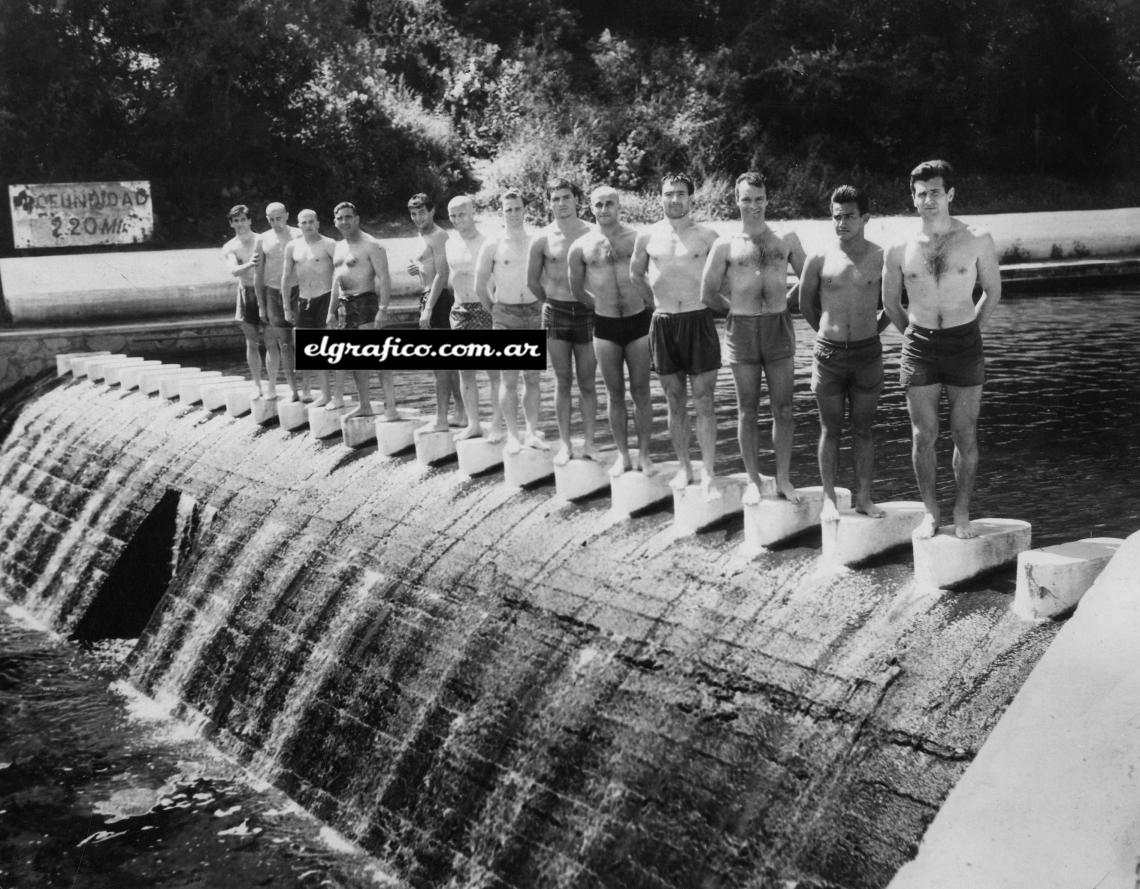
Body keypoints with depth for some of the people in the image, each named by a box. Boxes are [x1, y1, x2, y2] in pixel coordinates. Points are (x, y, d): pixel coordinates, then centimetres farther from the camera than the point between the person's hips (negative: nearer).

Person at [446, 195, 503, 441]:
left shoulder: (487, 243, -7)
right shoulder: (450, 244, 11)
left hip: (485, 308, -6)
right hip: (459, 310, 6)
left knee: (494, 370, -3)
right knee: (465, 370, 8)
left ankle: (497, 425, 2)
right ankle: (473, 424, 15)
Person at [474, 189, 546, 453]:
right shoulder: (493, 246, -1)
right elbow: (480, 286, 4)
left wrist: (541, 305, 8)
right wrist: (495, 310, 8)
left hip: (534, 313, 2)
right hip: (505, 316, -2)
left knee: (533, 378, 6)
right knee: (509, 380, -2)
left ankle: (532, 432, 13)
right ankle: (513, 435, 3)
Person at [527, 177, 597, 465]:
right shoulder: (542, 239, 0)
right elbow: (532, 280, 12)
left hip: (586, 311, -1)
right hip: (555, 312, 1)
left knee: (587, 382, 4)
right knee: (562, 382, 5)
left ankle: (589, 442, 12)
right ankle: (564, 444, 10)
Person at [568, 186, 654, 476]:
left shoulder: (639, 239, -3)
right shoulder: (581, 247, 1)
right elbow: (577, 289, 13)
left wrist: (648, 304, 5)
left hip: (638, 322, -1)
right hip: (605, 326, 1)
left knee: (641, 391, 3)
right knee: (615, 393, 7)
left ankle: (644, 455, 11)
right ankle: (622, 455, 16)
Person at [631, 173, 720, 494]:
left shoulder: (707, 236, -2)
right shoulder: (648, 237, 5)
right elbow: (635, 273, 21)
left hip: (699, 320, -3)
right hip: (663, 323, 3)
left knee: (703, 402, -4)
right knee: (675, 403, 9)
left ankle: (708, 474, -1)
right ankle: (685, 468, 19)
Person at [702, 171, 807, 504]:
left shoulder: (787, 240, 6)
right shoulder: (726, 245, 1)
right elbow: (709, 293, 6)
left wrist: (786, 301, 7)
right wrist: (738, 308, 7)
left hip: (779, 327, 1)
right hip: (741, 330, -1)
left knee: (783, 410, 3)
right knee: (748, 411, 5)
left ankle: (783, 479, 13)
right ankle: (753, 480, 15)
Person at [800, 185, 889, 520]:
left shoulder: (881, 258, -1)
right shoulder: (819, 260, -3)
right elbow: (806, 304, 11)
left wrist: (874, 329, 14)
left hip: (868, 353, 1)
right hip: (828, 353, -1)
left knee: (864, 429, 7)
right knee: (830, 429, 5)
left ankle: (863, 496, 15)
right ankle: (829, 499, 11)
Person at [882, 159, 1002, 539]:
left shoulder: (977, 240, -3)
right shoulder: (899, 250, -1)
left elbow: (992, 290, 11)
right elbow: (890, 301, 14)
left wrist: (970, 330, 9)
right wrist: (913, 334, 11)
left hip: (965, 344, 0)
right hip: (919, 348, 1)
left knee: (965, 435, 2)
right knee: (924, 435, 2)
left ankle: (962, 514, 13)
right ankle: (930, 513, 15)